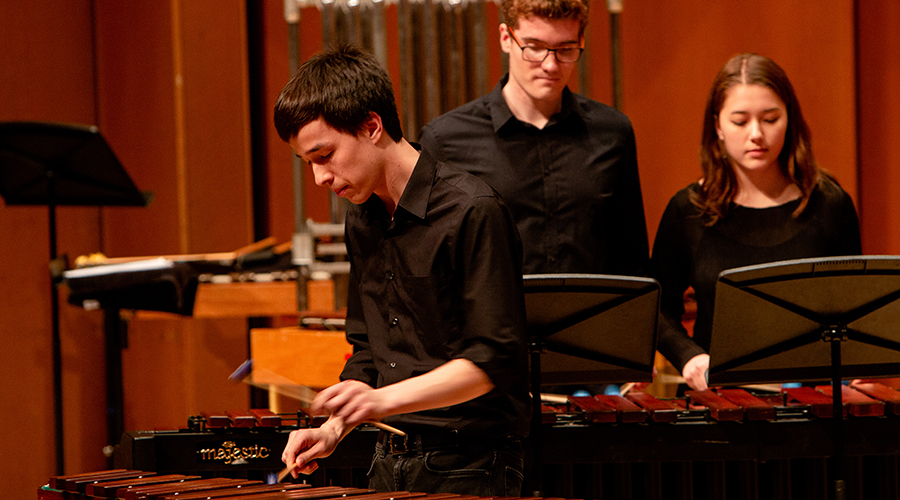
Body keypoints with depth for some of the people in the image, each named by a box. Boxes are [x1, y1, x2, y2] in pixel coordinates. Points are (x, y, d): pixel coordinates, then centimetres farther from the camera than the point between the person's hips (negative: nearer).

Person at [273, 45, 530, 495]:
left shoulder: (472, 212, -14)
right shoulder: (361, 222, 11)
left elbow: (493, 360, -18)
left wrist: (384, 399, -25)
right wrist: (333, 430, 5)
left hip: (467, 469, -7)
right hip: (389, 465, 7)